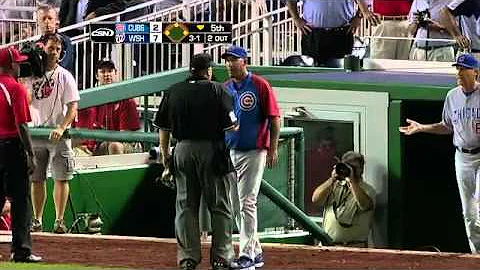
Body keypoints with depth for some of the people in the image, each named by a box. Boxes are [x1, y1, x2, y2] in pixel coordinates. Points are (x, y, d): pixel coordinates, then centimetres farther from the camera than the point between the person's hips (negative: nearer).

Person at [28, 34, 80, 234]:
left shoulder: (64, 76, -1)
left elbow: (73, 107, -7)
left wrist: (62, 128, -21)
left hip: (58, 135, -3)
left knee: (61, 178, -4)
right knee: (36, 178, 5)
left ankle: (59, 220, -1)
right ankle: (37, 221, 11)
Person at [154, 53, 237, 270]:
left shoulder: (173, 91, 6)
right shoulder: (217, 90, -5)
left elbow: (163, 127, 8)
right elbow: (230, 125, -8)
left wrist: (165, 154, 18)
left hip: (183, 151, 3)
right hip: (212, 151, -3)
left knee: (186, 205, 9)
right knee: (219, 206, 4)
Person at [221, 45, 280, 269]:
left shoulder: (260, 86, -5)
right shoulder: (225, 89, 12)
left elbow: (274, 119, -6)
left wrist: (273, 149, -12)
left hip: (253, 152, -7)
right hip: (228, 152, 7)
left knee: (247, 203, -12)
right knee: (236, 205, 8)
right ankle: (256, 251, 18)